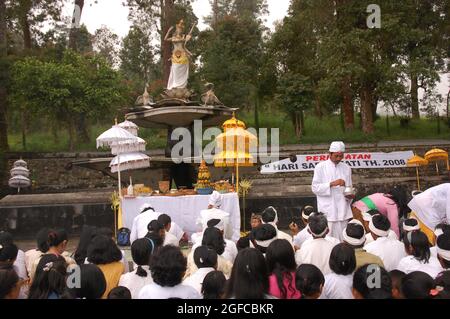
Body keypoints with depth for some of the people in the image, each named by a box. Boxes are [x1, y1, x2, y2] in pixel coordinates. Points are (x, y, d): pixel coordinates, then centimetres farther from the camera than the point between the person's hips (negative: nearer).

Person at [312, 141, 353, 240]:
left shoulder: (346, 168, 13)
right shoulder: (320, 167, 0)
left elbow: (348, 188, 19)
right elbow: (315, 188, -5)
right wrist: (332, 184, -17)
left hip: (343, 211, 4)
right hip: (327, 211, -4)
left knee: (342, 240, 6)